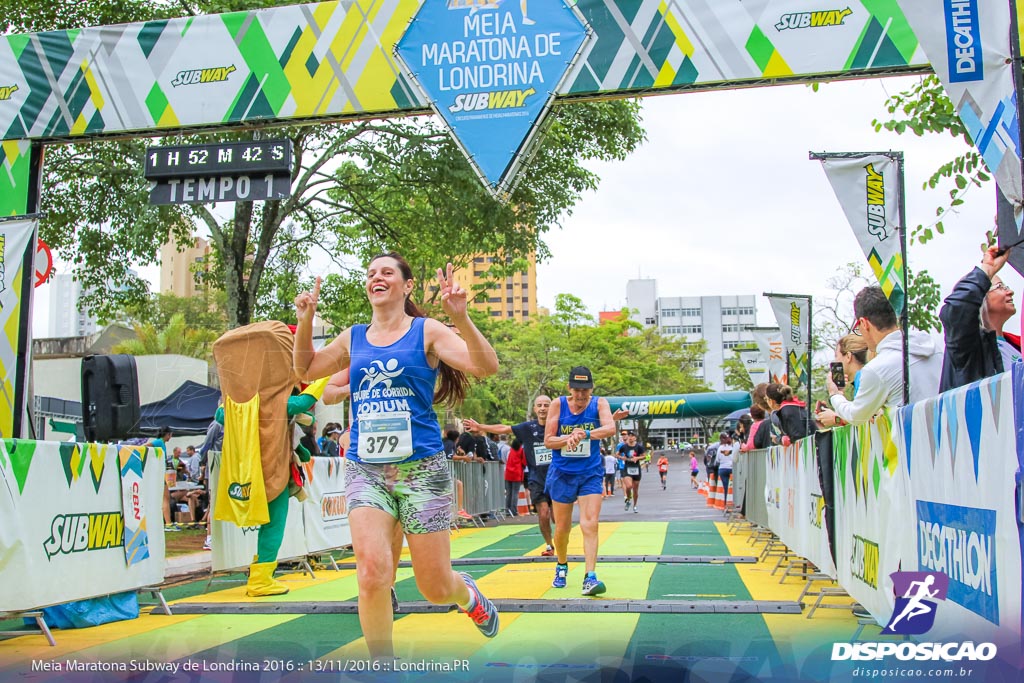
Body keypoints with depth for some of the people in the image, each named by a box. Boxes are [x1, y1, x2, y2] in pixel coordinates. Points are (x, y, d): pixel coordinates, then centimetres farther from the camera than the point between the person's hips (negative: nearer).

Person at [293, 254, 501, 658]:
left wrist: (460, 317, -25)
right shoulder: (353, 338, 11)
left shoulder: (427, 331, 0)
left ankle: (468, 595, 40)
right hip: (365, 470, 3)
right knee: (372, 573, -17)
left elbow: (486, 367, -11)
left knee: (435, 588, 3)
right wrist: (304, 322, 9)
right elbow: (305, 370, 25)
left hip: (421, 468, -2)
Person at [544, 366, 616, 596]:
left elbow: (610, 428, -26)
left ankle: (590, 578, -15)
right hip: (562, 473, 1)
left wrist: (584, 434, -41)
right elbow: (548, 441, -6)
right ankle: (562, 568, 35)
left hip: (590, 473, -1)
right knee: (562, 527, 11)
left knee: (590, 525, -14)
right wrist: (569, 438, -25)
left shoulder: (599, 403, -7)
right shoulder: (558, 405, -6)